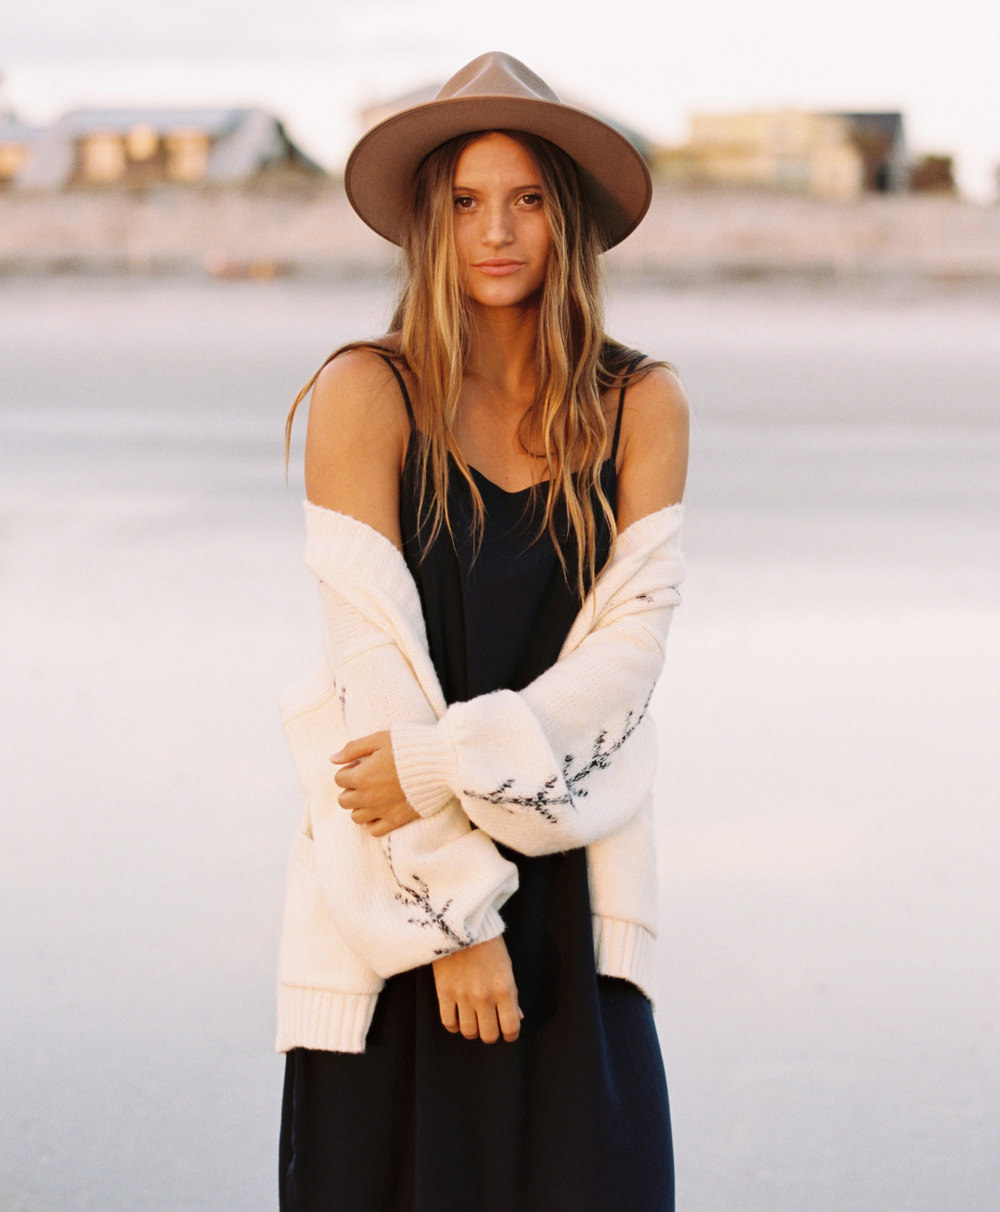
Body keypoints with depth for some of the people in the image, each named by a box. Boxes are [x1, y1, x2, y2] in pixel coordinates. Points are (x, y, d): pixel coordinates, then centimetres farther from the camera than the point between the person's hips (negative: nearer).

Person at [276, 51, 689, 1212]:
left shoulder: (640, 406, 2)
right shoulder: (366, 394, -6)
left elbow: (632, 641, -5)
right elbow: (375, 661, -10)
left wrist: (447, 759, -17)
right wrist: (456, 913, -13)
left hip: (569, 871, 2)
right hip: (393, 888, -2)